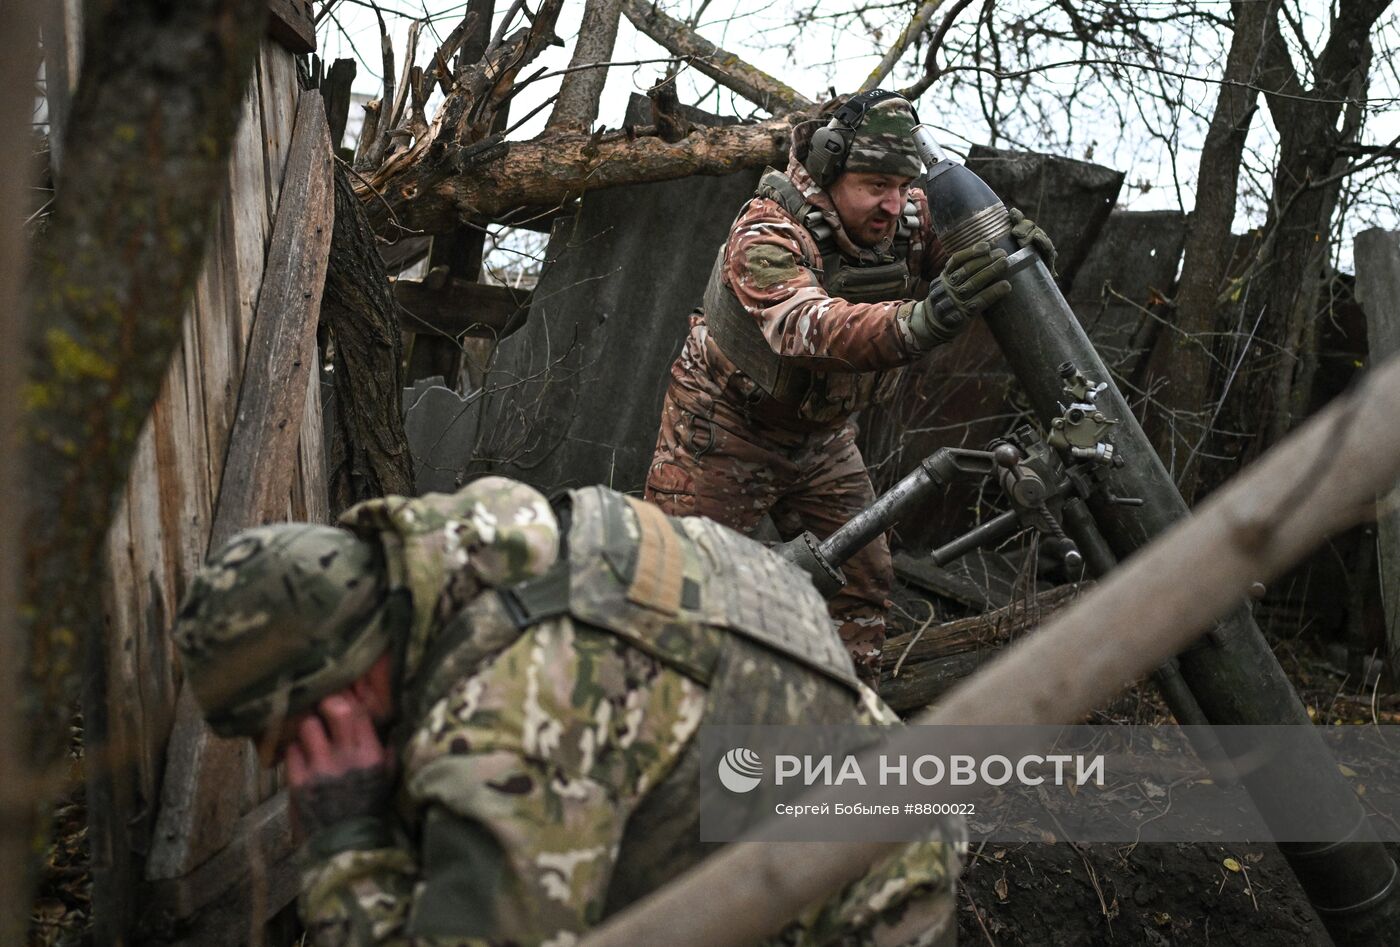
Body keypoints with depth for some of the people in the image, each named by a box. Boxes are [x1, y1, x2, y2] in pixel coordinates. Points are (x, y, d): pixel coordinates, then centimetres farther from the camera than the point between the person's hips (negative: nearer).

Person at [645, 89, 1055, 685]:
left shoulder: (910, 221, -13)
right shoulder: (768, 233, -31)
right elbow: (809, 328, -48)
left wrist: (1016, 242, -32)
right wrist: (921, 321, -66)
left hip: (821, 433, 6)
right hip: (724, 426, -6)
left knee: (861, 580, 7)